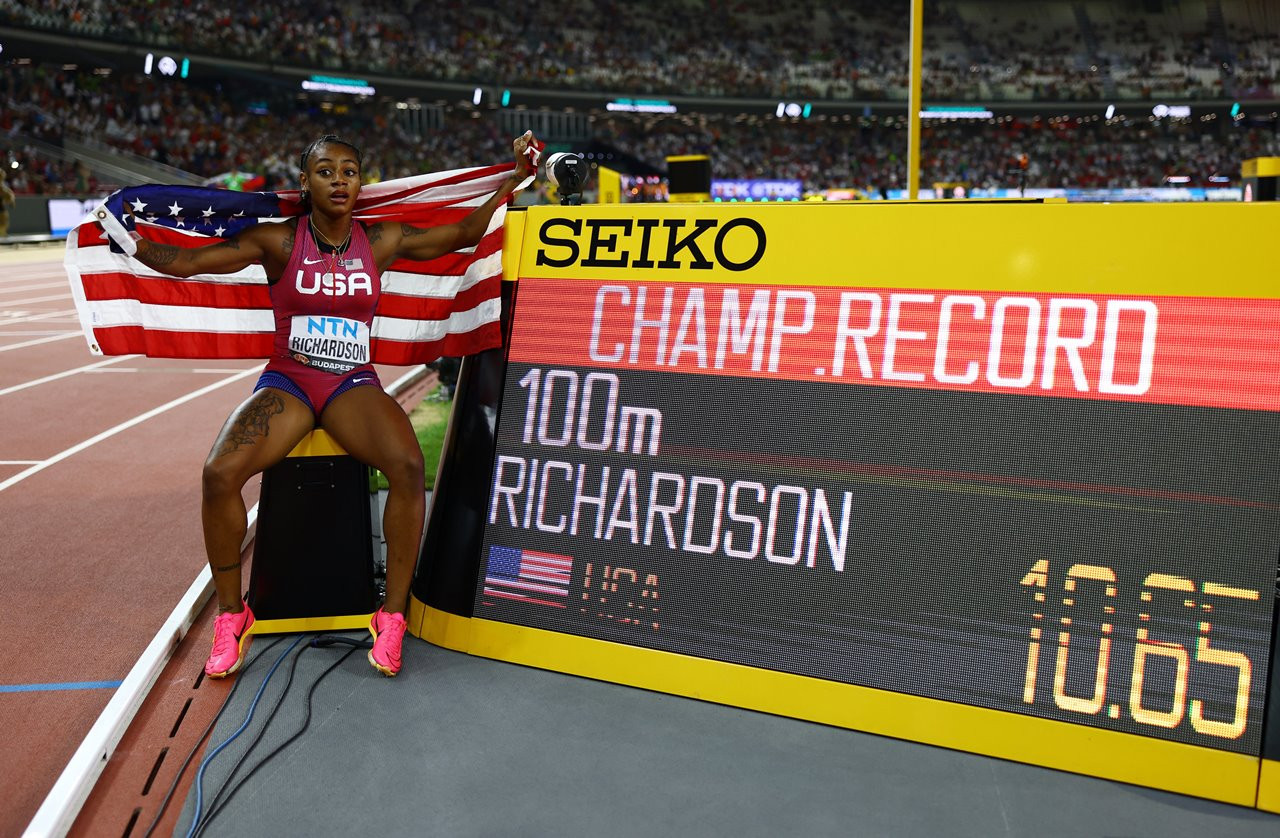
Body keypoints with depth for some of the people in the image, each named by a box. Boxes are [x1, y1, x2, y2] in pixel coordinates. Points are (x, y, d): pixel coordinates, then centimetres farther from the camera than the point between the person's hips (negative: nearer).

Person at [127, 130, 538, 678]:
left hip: (354, 384, 1)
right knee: (220, 473, -28)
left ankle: (392, 616, -15)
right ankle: (231, 615, -3)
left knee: (408, 465, -32)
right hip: (286, 381, 0)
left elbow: (465, 233, 13)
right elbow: (186, 262, -1)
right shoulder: (279, 241, 1)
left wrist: (514, 178, 9)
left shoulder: (381, 241, 7)